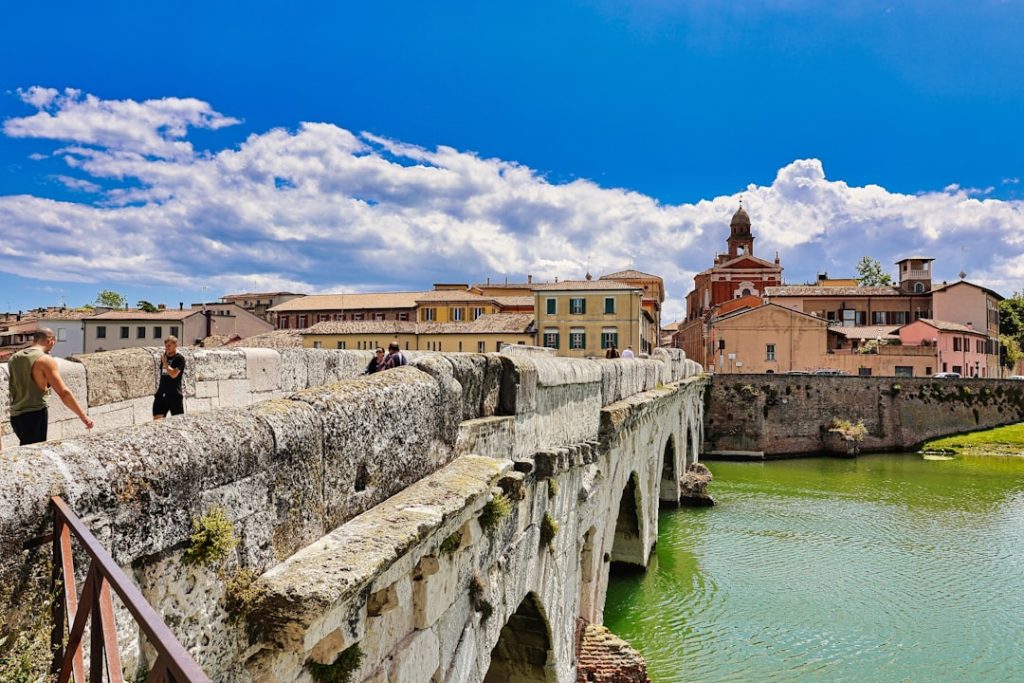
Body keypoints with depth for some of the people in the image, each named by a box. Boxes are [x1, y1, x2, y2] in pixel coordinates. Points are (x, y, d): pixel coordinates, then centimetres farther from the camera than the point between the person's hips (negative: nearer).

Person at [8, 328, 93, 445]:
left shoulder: (14, 358, 9)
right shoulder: (45, 360, -13)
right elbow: (64, 393, -17)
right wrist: (83, 416, -13)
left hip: (15, 416, 8)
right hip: (34, 416, -7)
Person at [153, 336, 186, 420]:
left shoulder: (179, 358, -8)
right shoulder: (164, 356, 12)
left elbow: (174, 374, -19)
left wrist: (165, 363, -14)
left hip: (175, 395, -6)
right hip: (162, 393, 6)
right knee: (157, 418, 1)